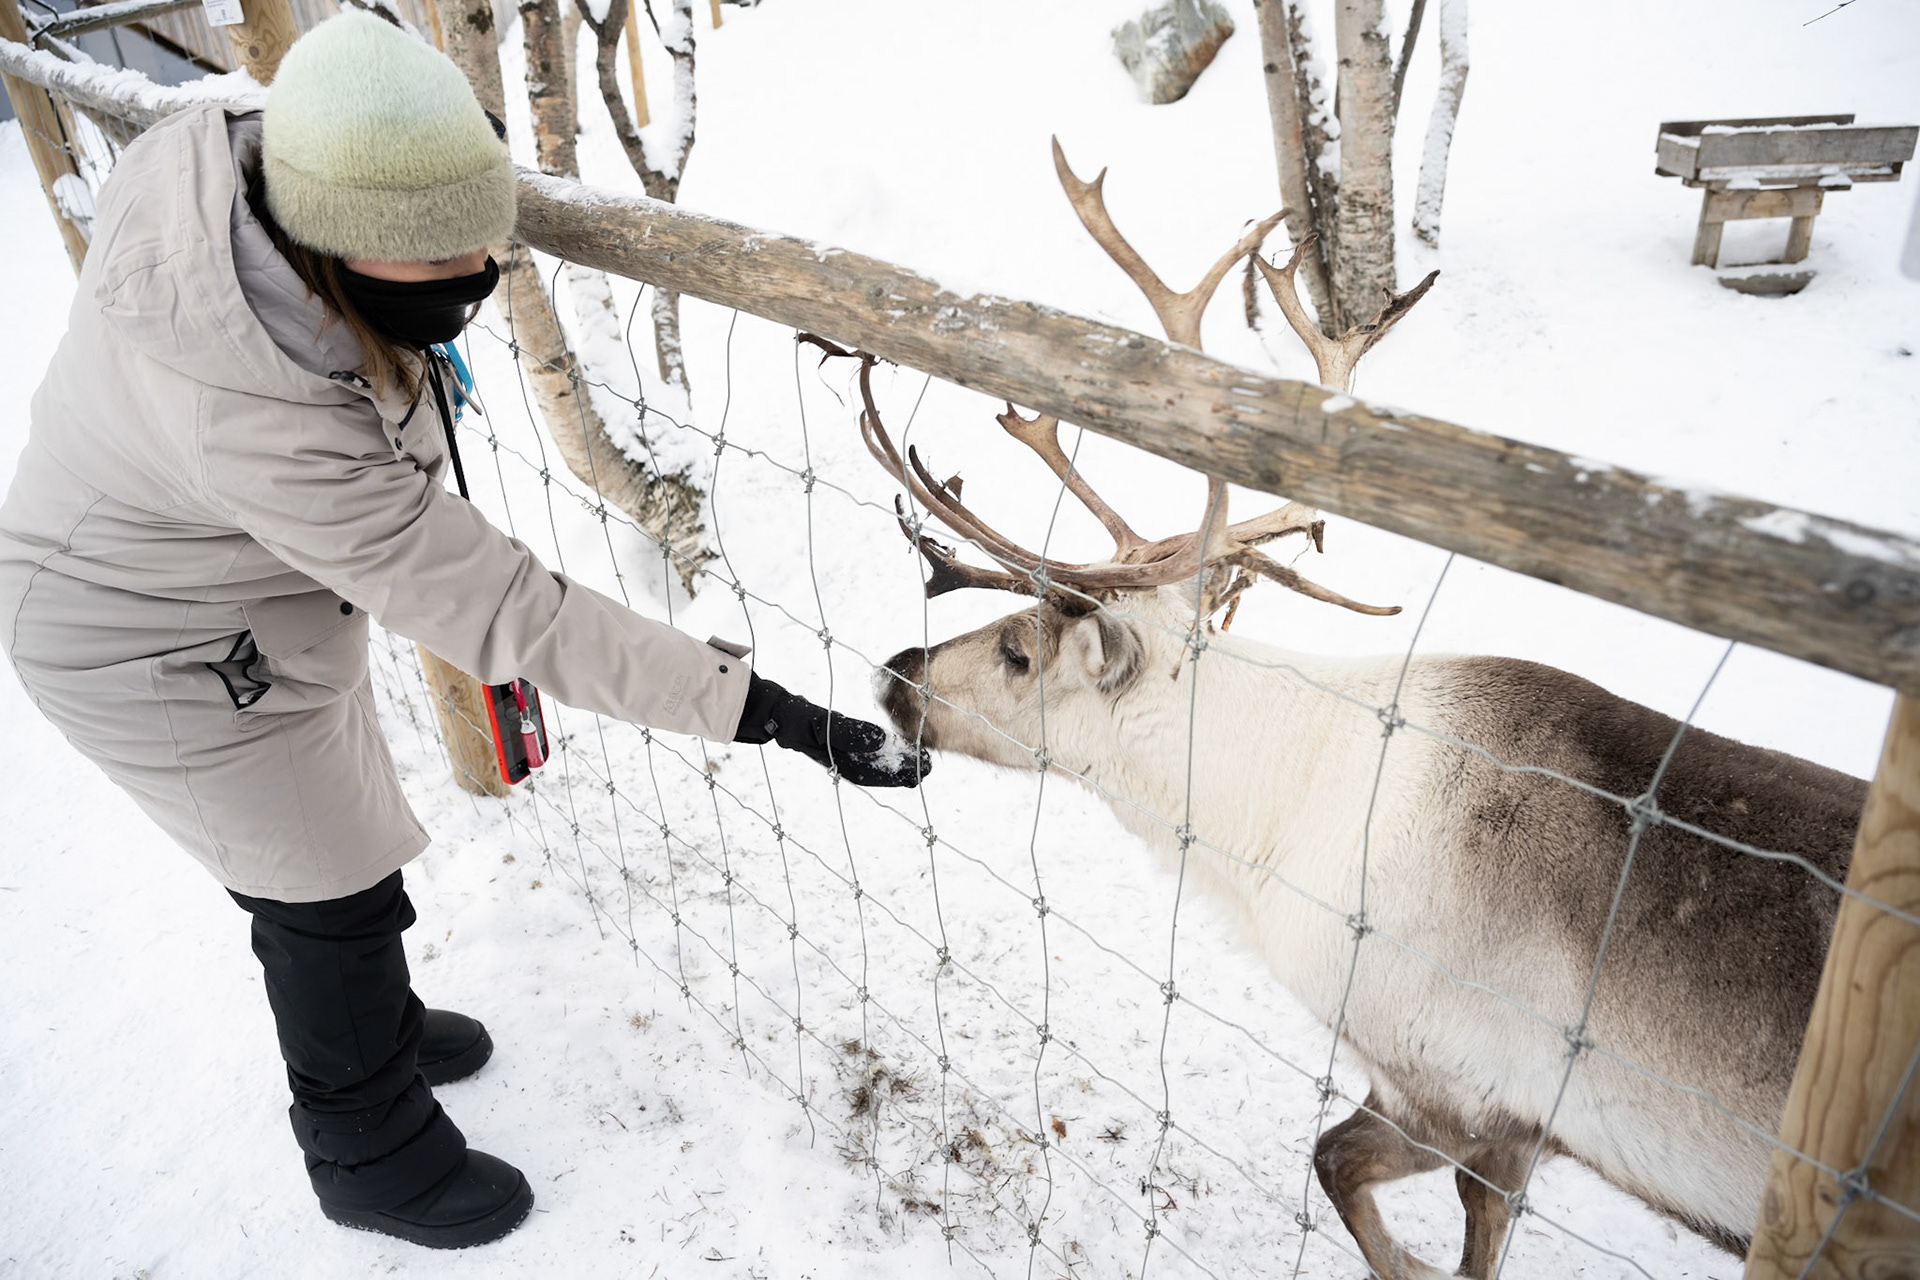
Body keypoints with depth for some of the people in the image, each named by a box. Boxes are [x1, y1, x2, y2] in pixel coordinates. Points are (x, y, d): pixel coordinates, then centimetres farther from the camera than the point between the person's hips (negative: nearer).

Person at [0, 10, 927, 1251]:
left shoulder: (233, 162, -22)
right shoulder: (269, 430, -44)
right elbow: (500, 614, -42)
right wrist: (762, 708, -42)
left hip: (248, 585, 8)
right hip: (165, 653, -8)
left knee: (314, 856, 24)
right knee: (334, 895, 7)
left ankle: (364, 1028, 51)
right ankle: (373, 1157, 33)